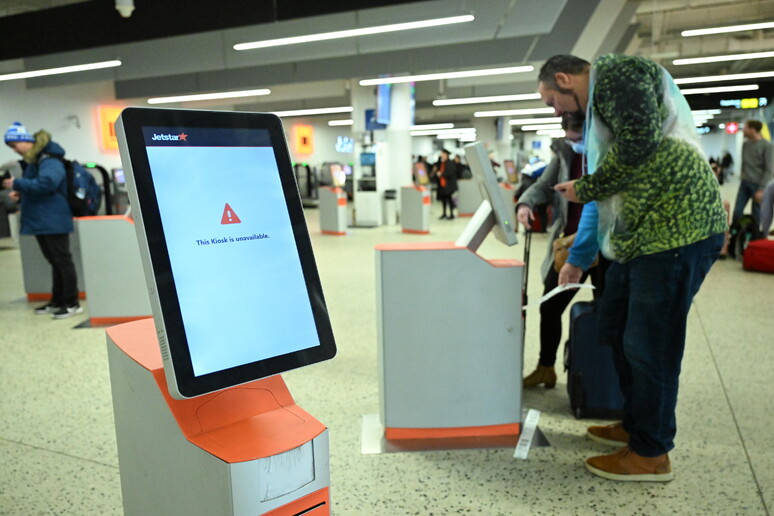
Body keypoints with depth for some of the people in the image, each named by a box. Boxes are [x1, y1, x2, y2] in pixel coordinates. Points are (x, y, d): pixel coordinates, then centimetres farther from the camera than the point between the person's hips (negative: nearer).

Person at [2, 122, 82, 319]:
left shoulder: (50, 161, -15)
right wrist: (21, 193, 8)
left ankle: (72, 303, 1)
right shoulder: (32, 162, 16)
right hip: (40, 221, 10)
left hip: (54, 221, -10)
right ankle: (57, 301, 24)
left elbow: (45, 183, -29)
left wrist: (17, 184, -20)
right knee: (54, 262, 15)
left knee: (62, 260, -5)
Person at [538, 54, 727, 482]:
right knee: (614, 327, 16)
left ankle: (651, 454, 14)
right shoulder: (597, 105, 24)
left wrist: (586, 188, -6)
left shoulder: (617, 72, -5)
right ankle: (635, 425, 32)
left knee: (649, 345, -2)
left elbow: (639, 143, -21)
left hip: (675, 227, -10)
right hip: (639, 233, 10)